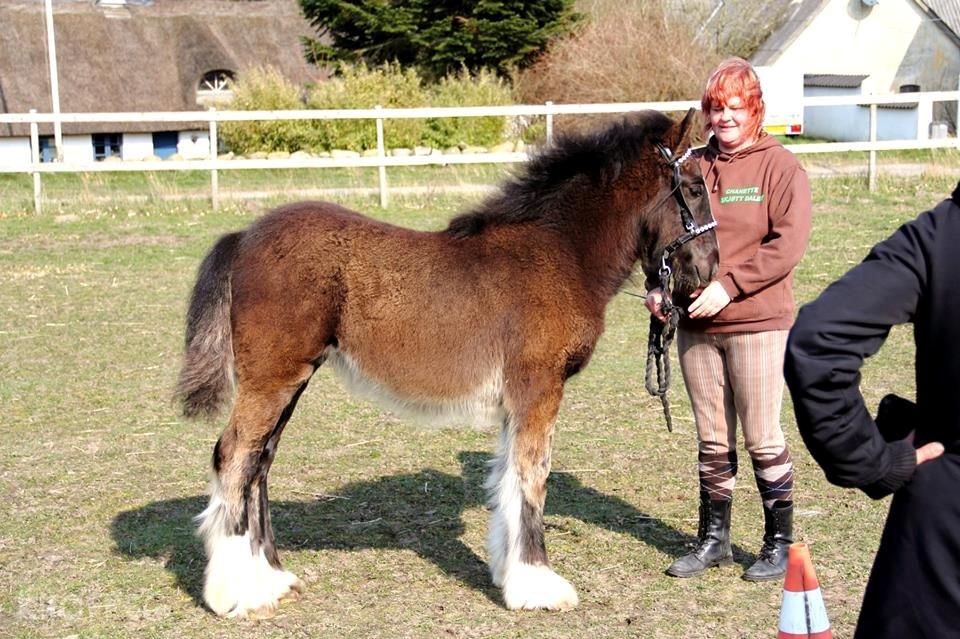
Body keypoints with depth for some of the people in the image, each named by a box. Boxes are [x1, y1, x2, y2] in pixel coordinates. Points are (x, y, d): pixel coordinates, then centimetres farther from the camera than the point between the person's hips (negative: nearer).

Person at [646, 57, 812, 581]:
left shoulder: (780, 166, -5)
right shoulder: (693, 166, 9)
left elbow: (788, 242, -15)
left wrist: (730, 285, -21)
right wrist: (658, 286, -4)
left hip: (758, 322, -5)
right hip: (695, 326, 5)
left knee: (763, 439, 2)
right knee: (712, 440, 13)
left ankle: (780, 543, 17)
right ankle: (713, 539, 25)